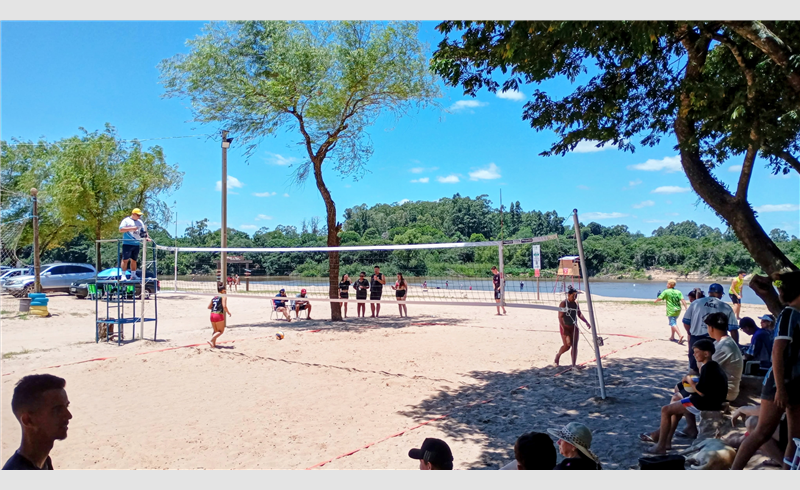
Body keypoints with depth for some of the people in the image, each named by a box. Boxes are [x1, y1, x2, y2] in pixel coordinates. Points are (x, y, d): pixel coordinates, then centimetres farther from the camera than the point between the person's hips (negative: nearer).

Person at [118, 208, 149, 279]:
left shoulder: (140, 222, 17)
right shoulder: (126, 220, 0)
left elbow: (143, 232, 18)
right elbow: (121, 230, -10)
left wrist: (146, 238, -1)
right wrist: (132, 228, -19)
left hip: (136, 244, 6)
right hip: (127, 243, -5)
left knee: (134, 260, 9)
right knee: (125, 260, -7)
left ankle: (133, 275, 14)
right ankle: (123, 275, -4)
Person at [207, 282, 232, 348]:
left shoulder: (214, 297, 16)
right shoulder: (223, 296, -3)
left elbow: (209, 307, 14)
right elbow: (224, 306, -16)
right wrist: (228, 312, -2)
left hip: (212, 315, 7)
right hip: (219, 315, -7)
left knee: (215, 331, 19)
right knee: (221, 331, 2)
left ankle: (214, 343, 11)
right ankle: (211, 341, -15)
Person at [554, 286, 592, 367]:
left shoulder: (576, 304, 4)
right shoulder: (563, 304, -13)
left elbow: (579, 314, 16)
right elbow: (560, 317, -16)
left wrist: (587, 322, 6)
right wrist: (564, 328, -23)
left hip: (574, 327, 5)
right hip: (565, 327, -5)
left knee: (574, 346, -2)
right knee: (567, 345, -3)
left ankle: (573, 365, 3)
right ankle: (558, 356, 28)